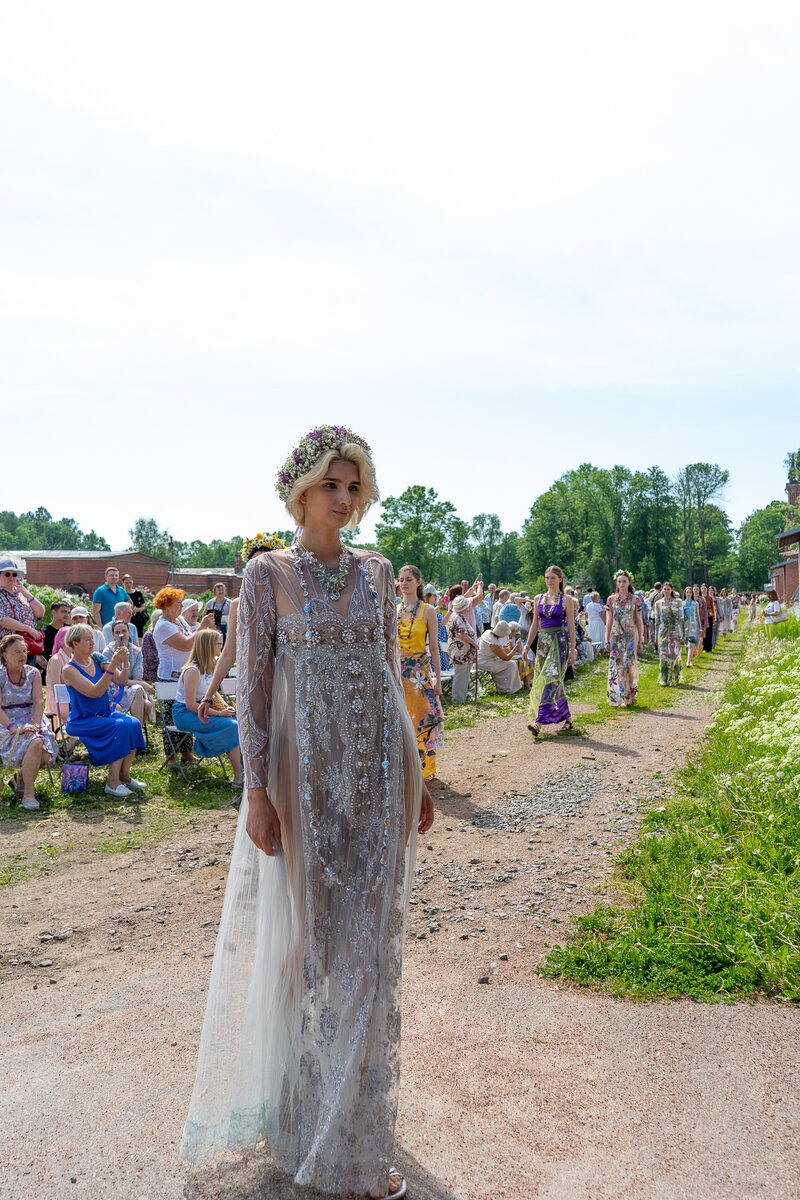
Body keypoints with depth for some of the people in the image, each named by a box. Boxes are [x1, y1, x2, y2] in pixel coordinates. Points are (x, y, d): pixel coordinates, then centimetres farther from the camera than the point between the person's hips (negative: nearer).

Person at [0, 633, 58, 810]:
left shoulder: (33, 673, 6)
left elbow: (38, 702, -3)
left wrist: (35, 725, -20)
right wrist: (16, 729, -26)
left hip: (31, 722, 4)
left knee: (45, 756, -22)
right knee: (35, 743, -34)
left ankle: (20, 776, 13)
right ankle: (28, 793, -25)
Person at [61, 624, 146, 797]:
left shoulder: (97, 659, 5)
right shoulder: (69, 670, -14)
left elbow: (121, 681, 1)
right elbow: (95, 692, -27)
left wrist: (124, 662, -18)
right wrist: (112, 665, -33)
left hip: (105, 713, 6)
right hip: (81, 721, -6)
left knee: (134, 723, -20)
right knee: (121, 727, -27)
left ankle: (124, 775, -9)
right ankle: (112, 782, -21)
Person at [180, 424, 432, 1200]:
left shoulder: (376, 571, 8)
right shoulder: (266, 575, -4)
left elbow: (392, 673, 12)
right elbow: (253, 688, -6)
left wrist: (414, 776, 12)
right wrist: (256, 790, -12)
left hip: (381, 767, 4)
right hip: (307, 772, -3)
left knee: (368, 940, 11)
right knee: (309, 937, 8)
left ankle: (356, 1137, 32)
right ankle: (303, 1110, 32)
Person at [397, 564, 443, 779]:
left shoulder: (427, 611, -3)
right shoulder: (394, 610, 7)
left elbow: (434, 648, -3)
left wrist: (438, 679, -6)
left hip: (420, 670, -3)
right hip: (397, 669, 3)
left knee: (421, 719, -2)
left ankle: (423, 767, 11)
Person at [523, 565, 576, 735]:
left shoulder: (566, 600, -2)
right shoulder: (538, 598, 11)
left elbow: (571, 626, -2)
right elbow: (535, 624, 15)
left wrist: (573, 650, -6)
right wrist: (527, 645, 10)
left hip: (559, 641, -5)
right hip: (543, 641, 6)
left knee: (551, 680, -13)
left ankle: (539, 722, -19)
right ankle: (568, 718, 20)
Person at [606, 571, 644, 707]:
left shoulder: (635, 599, 3)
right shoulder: (611, 599, 6)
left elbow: (638, 620, 5)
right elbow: (609, 620, 7)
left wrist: (641, 640, 2)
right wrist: (607, 640, 4)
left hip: (630, 636, -1)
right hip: (616, 636, 1)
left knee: (629, 664, -6)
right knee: (616, 665, -3)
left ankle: (631, 694, 15)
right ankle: (618, 698, 3)